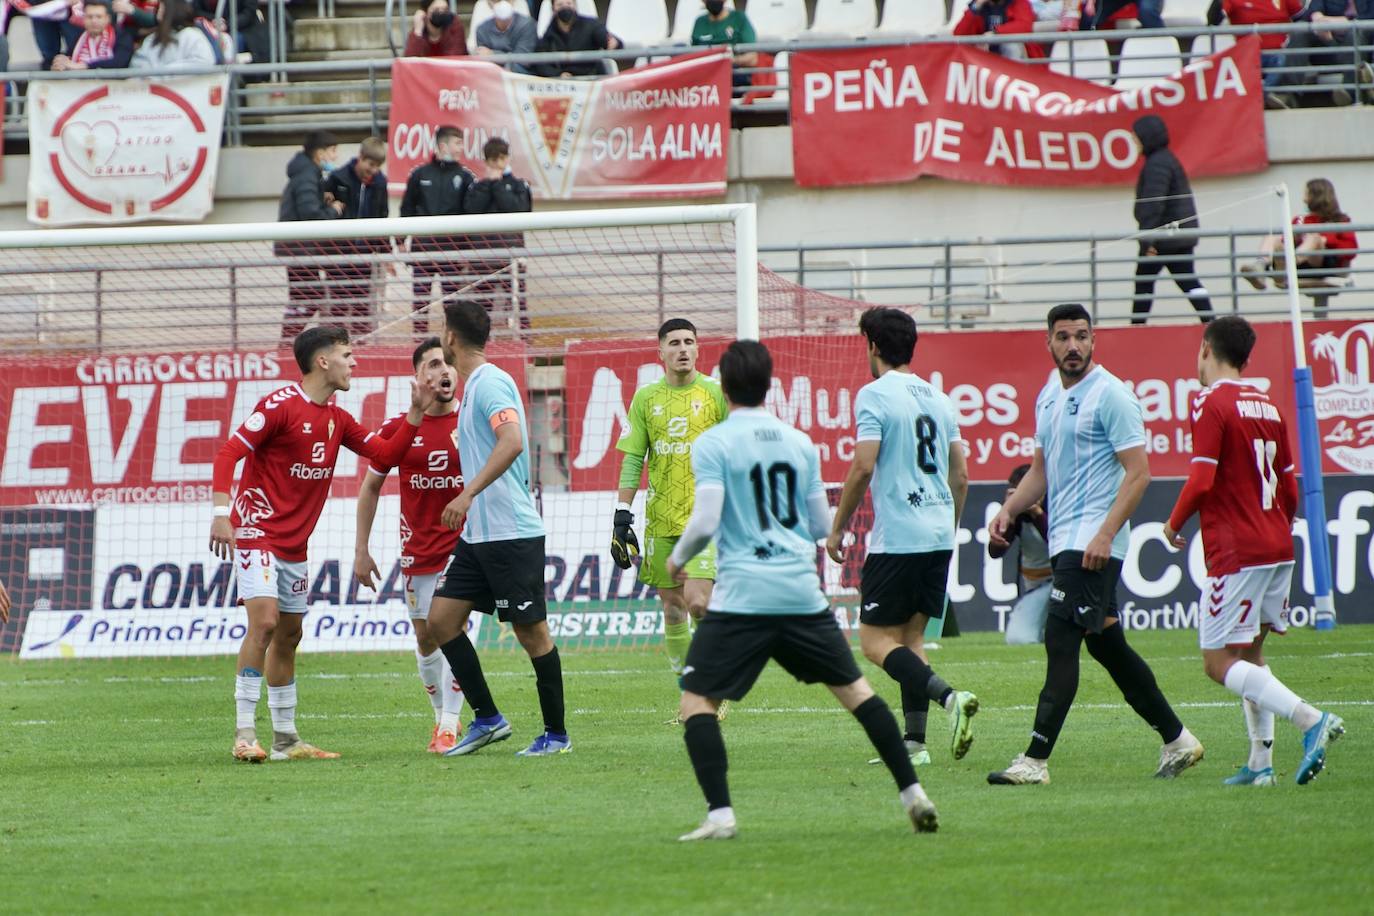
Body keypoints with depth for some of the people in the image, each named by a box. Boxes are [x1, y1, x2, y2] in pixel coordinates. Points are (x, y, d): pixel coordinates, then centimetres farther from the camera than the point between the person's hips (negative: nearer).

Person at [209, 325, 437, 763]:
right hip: (256, 531, -9)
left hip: (294, 543, 9)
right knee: (264, 620, -20)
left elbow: (385, 454, 14)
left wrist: (416, 414, 2)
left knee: (289, 635, 11)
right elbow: (229, 452, -17)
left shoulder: (338, 419, 11)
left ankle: (286, 739, 18)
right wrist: (221, 513, -27)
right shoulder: (280, 405, -13)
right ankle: (244, 733, -20)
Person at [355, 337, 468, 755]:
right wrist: (361, 550, 7)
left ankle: (450, 726, -10)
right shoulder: (397, 430, 0)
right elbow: (370, 487, 10)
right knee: (425, 637, 8)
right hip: (418, 547, 3)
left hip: (462, 544, -3)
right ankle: (442, 716, 26)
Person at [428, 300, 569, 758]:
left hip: (511, 532, -10)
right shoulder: (474, 385, 15)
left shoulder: (490, 383, -14)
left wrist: (469, 494, -34)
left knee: (532, 632, -2)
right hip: (479, 532, 10)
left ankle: (556, 733, 6)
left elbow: (513, 442, -29)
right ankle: (487, 718, 10)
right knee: (441, 618, 5)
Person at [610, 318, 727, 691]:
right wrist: (622, 514, 1)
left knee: (697, 601, -16)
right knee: (672, 608, 5)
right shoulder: (646, 398, 7)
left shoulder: (716, 394, 1)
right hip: (660, 520, 3)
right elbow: (632, 459, 7)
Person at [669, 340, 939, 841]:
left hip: (741, 597, -4)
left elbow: (705, 522, -12)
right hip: (802, 592, 4)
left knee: (696, 701, 1)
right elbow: (822, 525, 15)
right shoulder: (800, 443, 10)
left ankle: (719, 814, -13)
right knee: (854, 688, 15)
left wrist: (678, 557, 8)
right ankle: (913, 793, 13)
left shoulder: (712, 444, -5)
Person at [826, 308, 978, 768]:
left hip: (896, 537, -7)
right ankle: (914, 742, 8)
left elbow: (863, 467, -15)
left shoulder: (874, 395, -8)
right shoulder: (939, 399, 13)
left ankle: (948, 696, -24)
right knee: (912, 636, 13)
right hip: (939, 535, 7)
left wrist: (837, 528, -6)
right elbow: (961, 476, 15)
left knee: (876, 641, -4)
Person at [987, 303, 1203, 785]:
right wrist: (1009, 510, 9)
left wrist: (1106, 533, -22)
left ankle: (1036, 759, -14)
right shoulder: (1048, 398, 15)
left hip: (1093, 543, -9)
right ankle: (1176, 739, 23)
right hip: (1063, 541, 9)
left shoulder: (1111, 395, -10)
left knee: (1061, 641, -13)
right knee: (1106, 645, 13)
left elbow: (1138, 472, -14)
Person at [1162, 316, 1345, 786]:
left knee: (1220, 662, -6)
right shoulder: (1268, 406, 13)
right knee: (1250, 652, 17)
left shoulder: (1211, 403, -11)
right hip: (1277, 547, 8)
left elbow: (1202, 480, -18)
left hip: (1235, 550, -8)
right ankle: (1261, 761, 11)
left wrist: (1175, 524, -2)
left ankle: (1311, 719, -22)